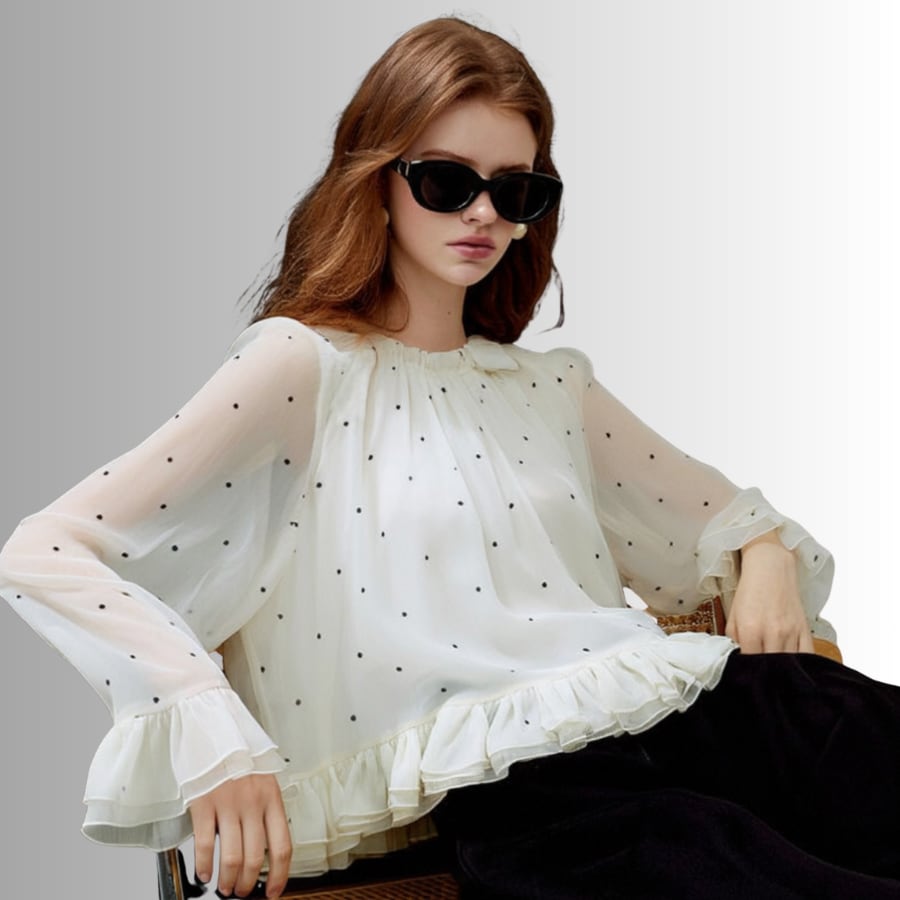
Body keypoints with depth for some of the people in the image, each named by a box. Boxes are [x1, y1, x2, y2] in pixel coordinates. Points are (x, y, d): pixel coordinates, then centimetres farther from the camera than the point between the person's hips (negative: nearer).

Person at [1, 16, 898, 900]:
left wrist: (766, 556, 9)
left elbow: (732, 518, 33)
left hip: (672, 703, 7)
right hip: (509, 773, -6)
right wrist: (214, 736, -16)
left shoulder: (549, 387, 22)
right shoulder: (309, 365, 4)